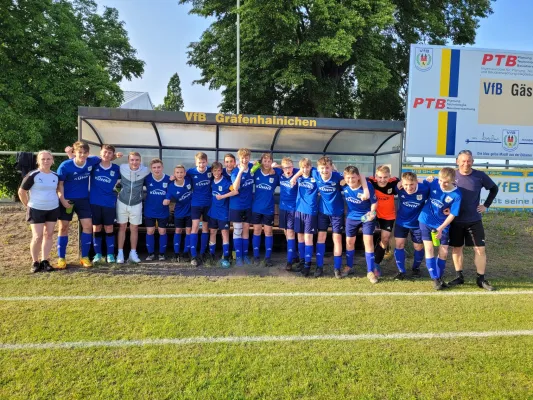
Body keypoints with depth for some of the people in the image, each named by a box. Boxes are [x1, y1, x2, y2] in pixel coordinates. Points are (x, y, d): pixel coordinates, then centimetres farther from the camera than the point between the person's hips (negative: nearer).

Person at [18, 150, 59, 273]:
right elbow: (21, 191, -4)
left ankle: (45, 261, 15)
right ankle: (35, 262, 9)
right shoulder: (32, 175, -11)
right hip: (36, 210, -4)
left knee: (49, 235, 6)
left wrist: (55, 201, 11)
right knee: (37, 236, -6)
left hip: (53, 209, 4)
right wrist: (28, 206, -1)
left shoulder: (56, 176, 3)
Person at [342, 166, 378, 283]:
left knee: (368, 241, -7)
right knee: (349, 241, 11)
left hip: (366, 216, -4)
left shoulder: (367, 186, -26)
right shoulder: (344, 186, -17)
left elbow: (374, 202, -15)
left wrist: (372, 213, -27)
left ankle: (370, 271, 3)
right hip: (352, 217, 4)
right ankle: (349, 267, 31)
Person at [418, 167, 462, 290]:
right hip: (426, 221, 1)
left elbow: (452, 214, -15)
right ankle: (435, 279, 9)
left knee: (444, 252, 4)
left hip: (442, 226, -1)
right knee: (429, 249, 0)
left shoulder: (456, 195, -18)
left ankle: (439, 277, 25)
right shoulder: (433, 183, -12)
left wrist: (441, 228, -20)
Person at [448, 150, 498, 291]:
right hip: (456, 220, 0)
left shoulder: (480, 176, -5)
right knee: (457, 248, 8)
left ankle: (481, 279, 14)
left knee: (480, 249, 2)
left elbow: (494, 189, 10)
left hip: (474, 220, 0)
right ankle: (459, 276, 22)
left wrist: (486, 205, 3)